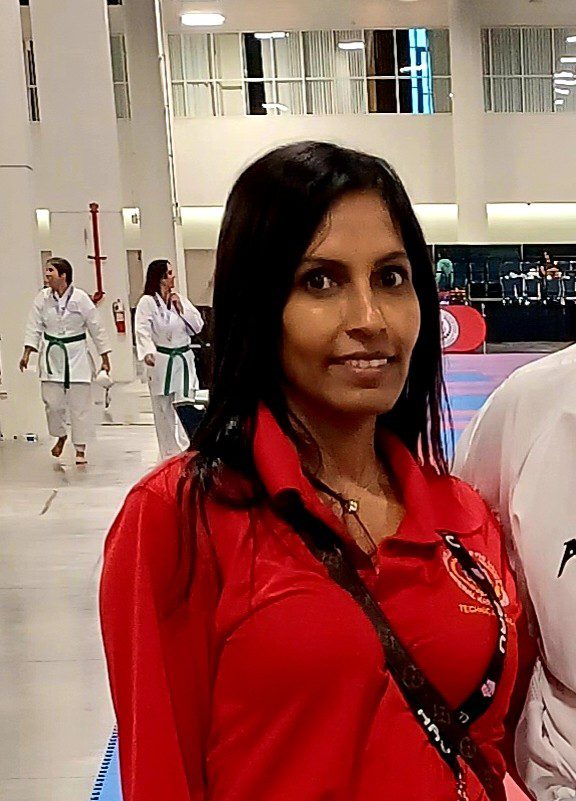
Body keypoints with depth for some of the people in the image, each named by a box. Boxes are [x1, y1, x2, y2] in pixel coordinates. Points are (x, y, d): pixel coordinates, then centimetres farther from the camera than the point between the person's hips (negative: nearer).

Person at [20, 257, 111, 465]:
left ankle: (80, 449, 11)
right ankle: (60, 436, 31)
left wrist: (105, 359, -3)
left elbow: (96, 327, -5)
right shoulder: (42, 298, -1)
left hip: (77, 355, -3)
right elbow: (34, 327, 4)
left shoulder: (80, 297, -11)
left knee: (79, 404, 0)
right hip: (51, 355, 3)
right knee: (52, 402, 3)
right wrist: (27, 353, -7)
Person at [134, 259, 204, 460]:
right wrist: (147, 352, -34)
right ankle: (169, 453, 16)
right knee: (163, 410, 4)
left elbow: (198, 326, 6)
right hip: (161, 361, -3)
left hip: (184, 359, 3)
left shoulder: (180, 300, 9)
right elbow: (142, 330, -18)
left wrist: (181, 308, -5)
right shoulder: (147, 301, -6)